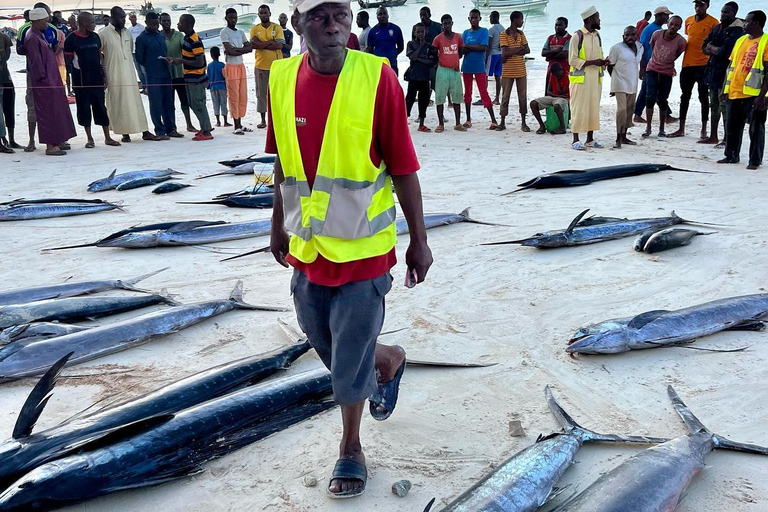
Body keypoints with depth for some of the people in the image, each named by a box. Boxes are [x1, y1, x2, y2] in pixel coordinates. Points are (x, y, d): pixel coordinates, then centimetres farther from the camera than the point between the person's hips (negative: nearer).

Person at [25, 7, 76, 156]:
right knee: (48, 113, -6)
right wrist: (44, 78, -17)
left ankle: (56, 141, 21)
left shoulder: (39, 35, 14)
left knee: (56, 111, 14)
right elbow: (36, 62, -18)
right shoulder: (33, 38, -16)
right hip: (44, 82, -10)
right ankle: (50, 146, -2)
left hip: (51, 80, 10)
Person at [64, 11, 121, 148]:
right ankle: (90, 138, 12)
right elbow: (69, 61, -1)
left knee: (101, 107, 6)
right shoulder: (71, 39, -6)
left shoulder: (95, 37, 8)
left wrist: (104, 74, 7)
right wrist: (76, 74, -3)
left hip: (97, 78, 4)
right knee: (84, 108, 3)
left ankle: (107, 137, 11)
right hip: (81, 80, -4)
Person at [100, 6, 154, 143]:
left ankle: (144, 131, 4)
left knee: (135, 102, 4)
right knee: (119, 104, 0)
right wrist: (103, 75, -6)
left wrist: (130, 67, 16)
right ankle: (125, 133, 6)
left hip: (130, 75, 4)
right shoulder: (103, 33, -6)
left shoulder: (127, 33, 10)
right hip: (114, 76, -4)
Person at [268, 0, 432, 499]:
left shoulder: (376, 77, -13)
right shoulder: (283, 79, -1)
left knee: (350, 363, 5)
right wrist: (278, 227, 17)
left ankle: (351, 450, 31)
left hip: (364, 247, -4)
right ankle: (389, 359, 52)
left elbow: (403, 169, -10)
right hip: (307, 247, 5)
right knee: (328, 345, 20)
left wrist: (419, 241, -7)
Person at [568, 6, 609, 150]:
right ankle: (576, 140, 3)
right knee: (579, 109, -4)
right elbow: (572, 60, -13)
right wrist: (592, 62, -19)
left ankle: (590, 139, 16)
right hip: (580, 78, -7)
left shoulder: (597, 35, 13)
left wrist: (603, 62, -2)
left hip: (595, 79, 7)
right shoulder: (577, 36, -9)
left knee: (594, 108, 8)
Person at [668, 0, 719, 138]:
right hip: (687, 64, 6)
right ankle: (681, 129, 16)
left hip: (703, 65, -6)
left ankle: (704, 130, 6)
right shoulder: (688, 21, 11)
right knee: (685, 96, 9)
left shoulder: (713, 22, -5)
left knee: (703, 97, 0)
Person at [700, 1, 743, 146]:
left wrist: (711, 47, -2)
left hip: (726, 73, -8)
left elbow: (724, 50, -20)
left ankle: (726, 139, -4)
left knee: (725, 107, -8)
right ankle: (713, 137, 22)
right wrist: (717, 51, -8)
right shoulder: (717, 28, 14)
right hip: (713, 71, 8)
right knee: (714, 106, 14)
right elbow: (704, 47, 11)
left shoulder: (737, 30, -11)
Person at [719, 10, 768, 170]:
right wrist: (725, 88, 12)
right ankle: (731, 155, 23)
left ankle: (755, 160, 6)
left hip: (754, 94, -6)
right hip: (734, 92, 6)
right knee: (733, 127, 12)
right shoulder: (741, 40, 13)